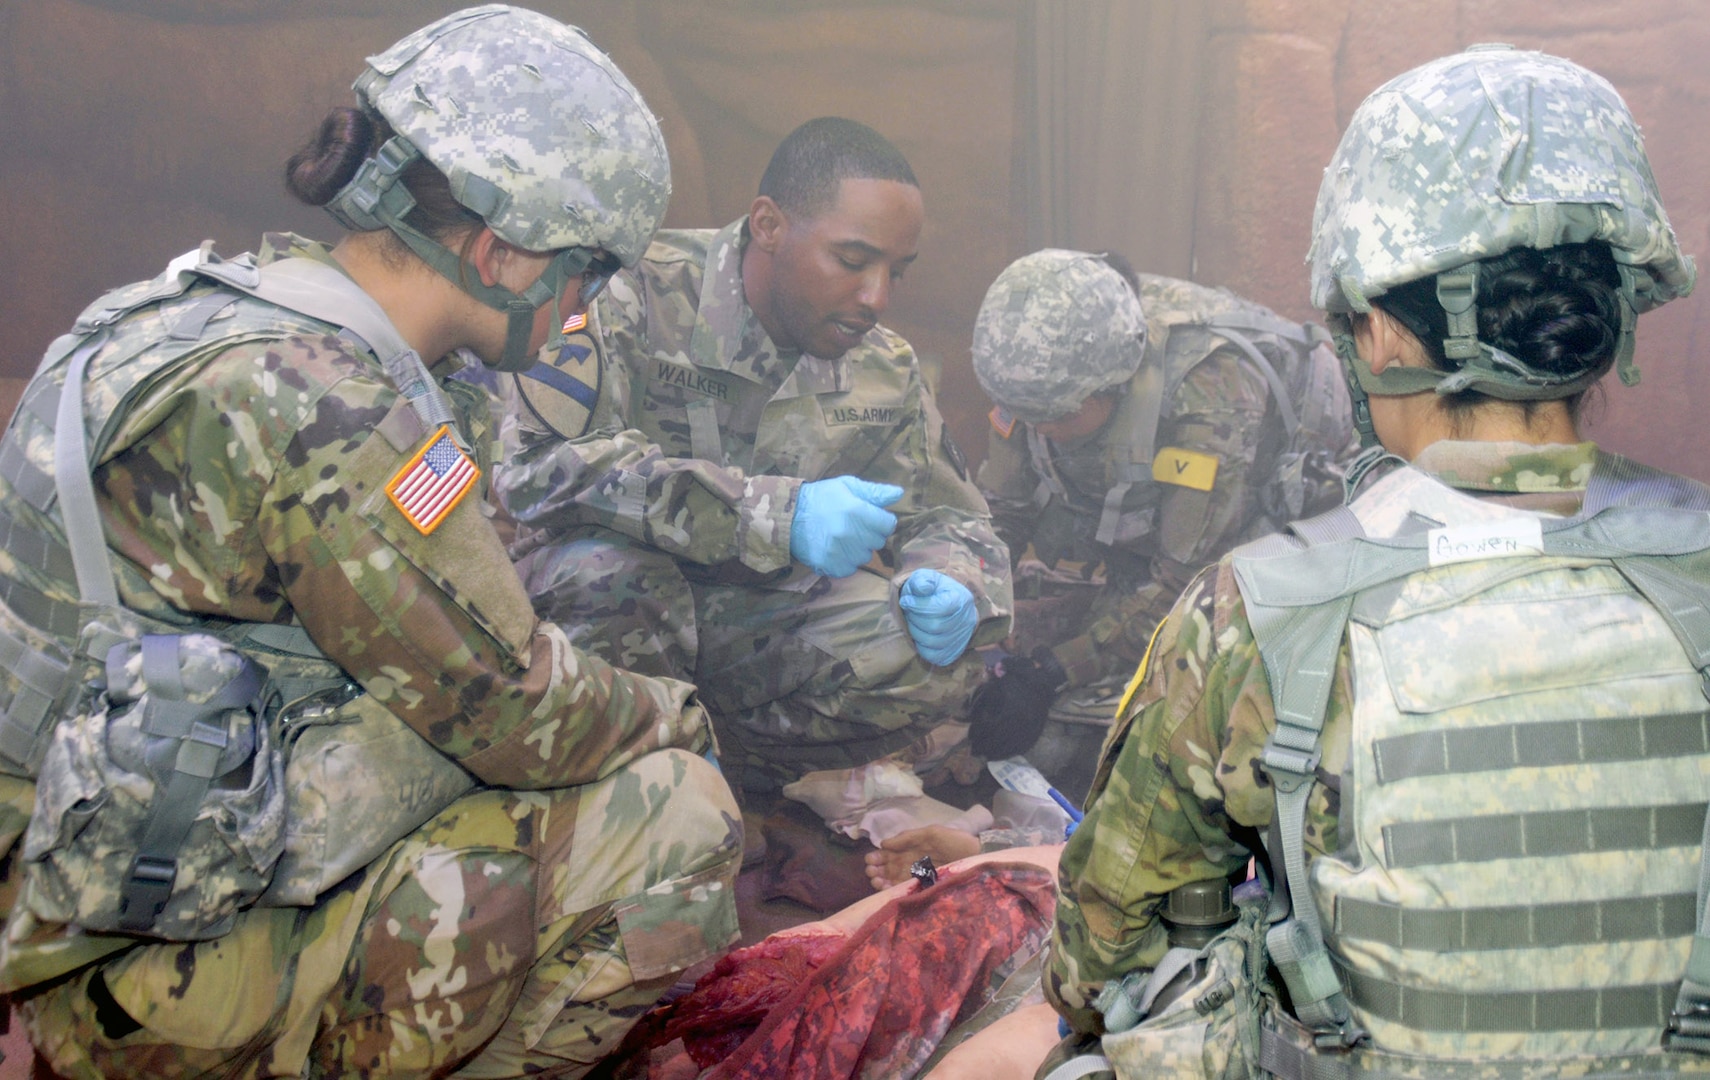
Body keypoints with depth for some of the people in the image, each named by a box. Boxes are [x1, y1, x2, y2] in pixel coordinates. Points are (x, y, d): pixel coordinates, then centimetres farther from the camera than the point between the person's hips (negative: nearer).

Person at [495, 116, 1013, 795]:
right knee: (608, 567, -38)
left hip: (757, 627, 4)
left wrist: (951, 591, -18)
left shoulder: (886, 374, -1)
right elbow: (536, 460, -34)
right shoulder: (643, 296, -21)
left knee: (934, 661, -19)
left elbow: (948, 517, 9)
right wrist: (777, 514, -38)